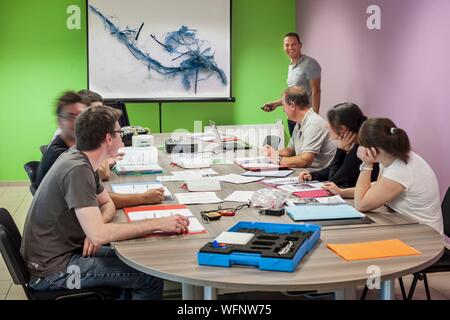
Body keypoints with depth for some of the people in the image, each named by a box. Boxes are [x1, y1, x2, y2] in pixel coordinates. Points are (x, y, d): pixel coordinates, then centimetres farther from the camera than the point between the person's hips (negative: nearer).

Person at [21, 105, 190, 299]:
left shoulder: (79, 158, 4)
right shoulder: (77, 170, -25)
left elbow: (107, 204, 14)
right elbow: (98, 235, -30)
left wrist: (96, 228, -9)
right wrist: (158, 224, -25)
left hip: (66, 250, 9)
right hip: (53, 269, -9)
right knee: (150, 276, -10)